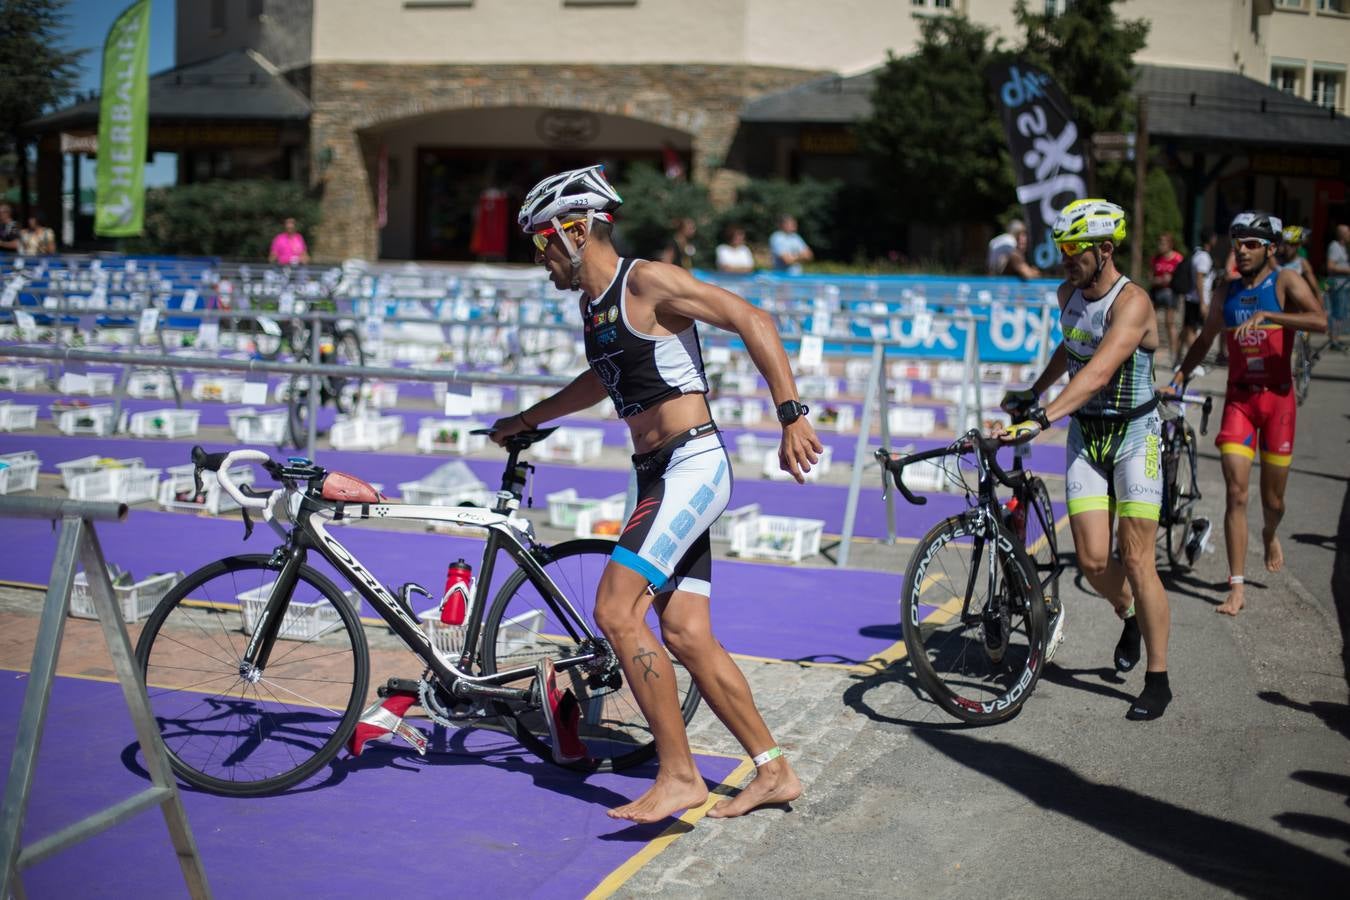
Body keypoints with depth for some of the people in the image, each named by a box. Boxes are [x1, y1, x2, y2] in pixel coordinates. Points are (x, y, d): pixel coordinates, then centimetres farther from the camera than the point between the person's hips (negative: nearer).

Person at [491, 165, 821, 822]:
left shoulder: (646, 282, -10)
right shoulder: (592, 305, 17)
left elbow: (752, 321, -14)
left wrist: (792, 415, -21)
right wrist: (526, 420, 41)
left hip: (692, 467, -9)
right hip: (658, 476, 9)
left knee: (616, 611, -18)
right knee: (686, 636, 5)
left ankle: (679, 775, -11)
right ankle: (773, 772, 14)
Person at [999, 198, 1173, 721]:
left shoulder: (1132, 302, -20)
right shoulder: (1069, 293, 2)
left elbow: (1097, 373, -34)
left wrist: (1041, 419, -44)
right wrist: (1032, 393, 22)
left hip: (1133, 434, -5)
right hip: (1085, 436, 5)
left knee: (1136, 561, -7)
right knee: (1092, 561, -3)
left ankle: (1158, 679, 4)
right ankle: (1128, 616, 31)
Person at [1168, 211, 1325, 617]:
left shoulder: (1286, 282, -5)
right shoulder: (1227, 294, 7)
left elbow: (1320, 321, -23)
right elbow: (1204, 342, 21)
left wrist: (1265, 314, -31)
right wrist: (1178, 378, 7)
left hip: (1277, 400, -2)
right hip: (1238, 400, 2)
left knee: (1273, 499, 9)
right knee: (1236, 493, -11)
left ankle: (1270, 534, 46)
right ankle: (1237, 587, -9)